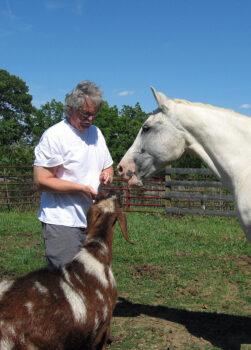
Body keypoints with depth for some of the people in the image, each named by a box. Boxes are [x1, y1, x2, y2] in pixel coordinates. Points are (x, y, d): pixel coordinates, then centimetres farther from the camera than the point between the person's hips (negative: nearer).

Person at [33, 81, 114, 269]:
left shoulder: (96, 132, 12)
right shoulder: (55, 135, -11)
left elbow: (108, 166, 24)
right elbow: (42, 181, -15)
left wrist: (107, 174, -1)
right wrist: (82, 188, -20)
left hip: (92, 219, 7)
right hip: (63, 221, -7)